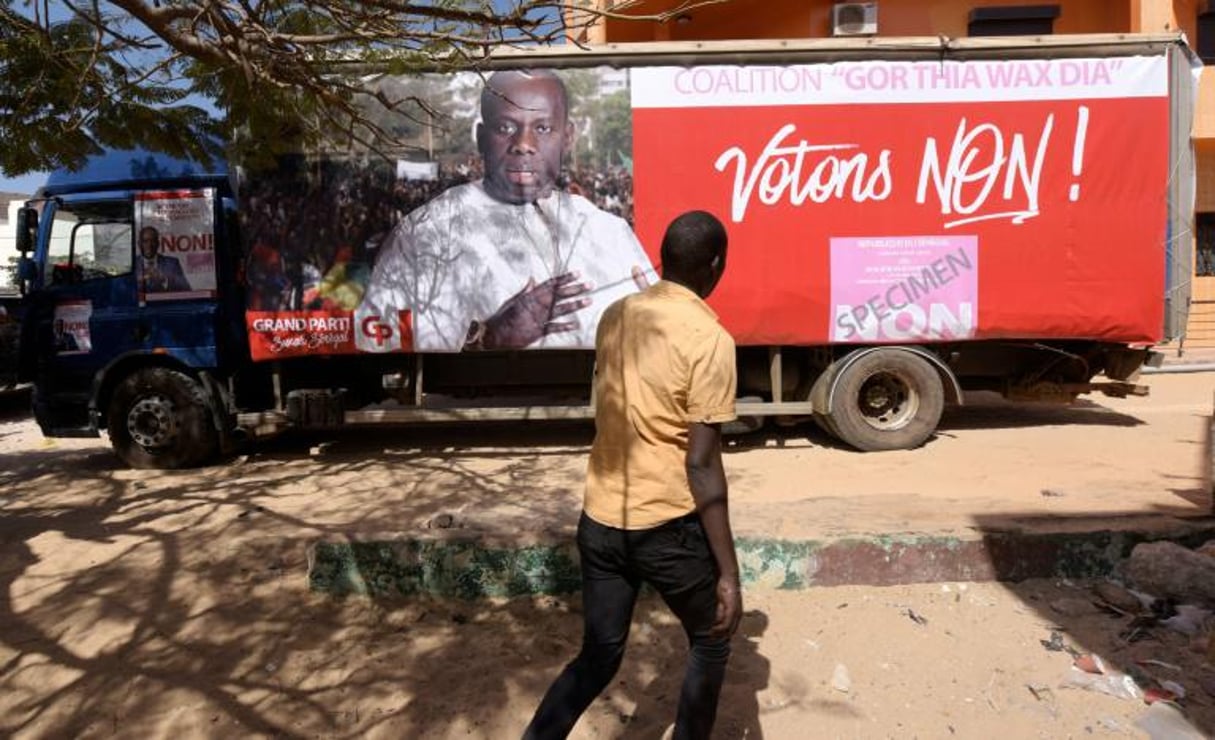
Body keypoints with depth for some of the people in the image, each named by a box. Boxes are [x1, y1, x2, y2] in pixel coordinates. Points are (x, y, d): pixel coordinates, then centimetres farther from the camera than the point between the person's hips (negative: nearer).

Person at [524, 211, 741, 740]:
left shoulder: (615, 316, 4)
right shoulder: (709, 338, -16)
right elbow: (701, 465, -19)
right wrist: (728, 573, -13)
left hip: (599, 519, 6)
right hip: (667, 526, -6)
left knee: (599, 655, 19)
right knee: (710, 644, 21)